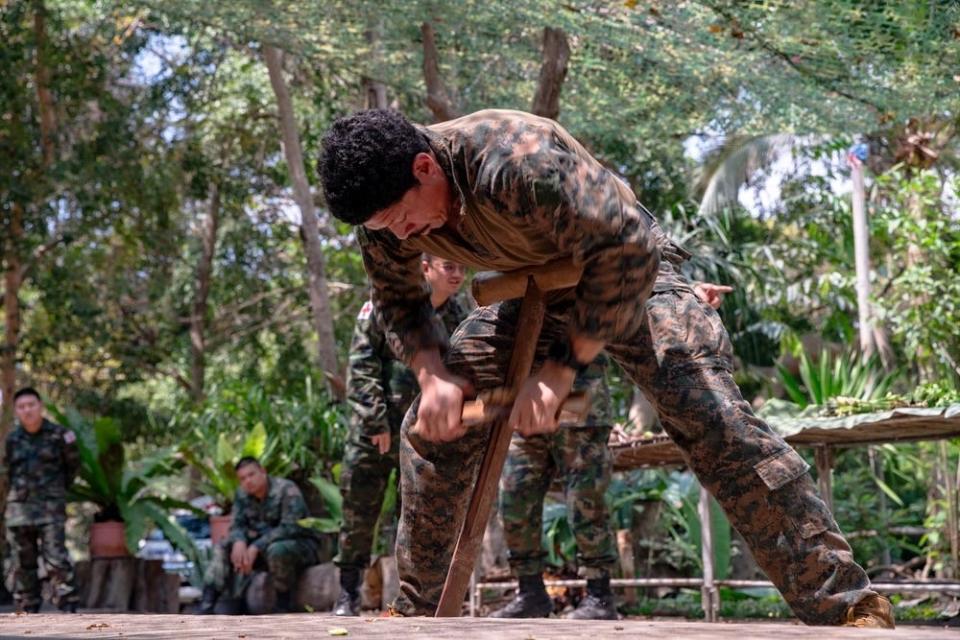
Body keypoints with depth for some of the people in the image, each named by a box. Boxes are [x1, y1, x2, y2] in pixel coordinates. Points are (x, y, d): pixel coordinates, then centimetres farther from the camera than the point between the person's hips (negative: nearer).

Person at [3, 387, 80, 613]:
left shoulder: (59, 435, -4)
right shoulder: (12, 439, 6)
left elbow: (72, 464, 12)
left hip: (51, 509, -4)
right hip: (19, 509, 4)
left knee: (56, 560, -12)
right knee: (23, 564, 5)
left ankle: (69, 610, -11)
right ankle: (28, 610, 12)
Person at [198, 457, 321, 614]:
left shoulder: (287, 491, -20)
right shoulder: (242, 495, 1)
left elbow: (289, 527, -28)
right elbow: (237, 525, -1)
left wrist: (256, 547, -34)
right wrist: (239, 542, -27)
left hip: (302, 545, -7)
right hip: (264, 546, 7)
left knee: (277, 550, -39)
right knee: (223, 549, -6)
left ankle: (284, 606, -21)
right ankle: (207, 604, -17)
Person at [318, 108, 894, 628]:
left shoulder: (515, 161, -39)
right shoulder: (385, 206, -16)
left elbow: (627, 250, -35)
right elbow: (399, 302, 1)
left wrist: (562, 368, -34)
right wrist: (432, 372, -19)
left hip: (627, 273, -7)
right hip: (532, 288, 7)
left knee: (712, 418, -24)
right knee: (433, 424, -1)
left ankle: (847, 605, -22)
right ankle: (416, 609, 17)